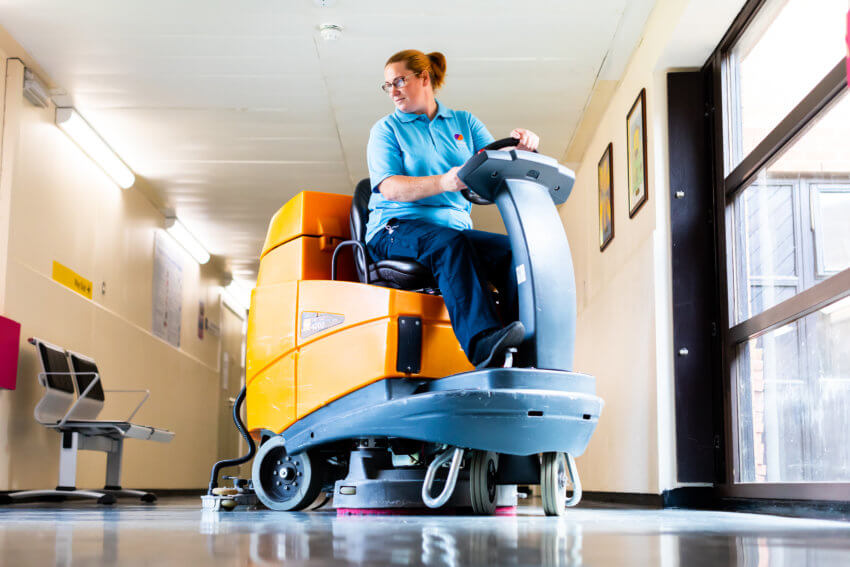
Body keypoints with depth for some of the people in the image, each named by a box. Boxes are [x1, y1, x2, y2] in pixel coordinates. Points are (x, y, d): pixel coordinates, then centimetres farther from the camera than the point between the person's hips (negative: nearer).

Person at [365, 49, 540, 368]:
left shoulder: (464, 123, 22)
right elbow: (389, 187, -5)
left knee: (512, 250, -25)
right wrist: (444, 183, -22)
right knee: (448, 243, -36)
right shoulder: (386, 129, 12)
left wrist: (519, 149, -14)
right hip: (398, 228, -3)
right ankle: (482, 342, -51)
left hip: (455, 227, 3)